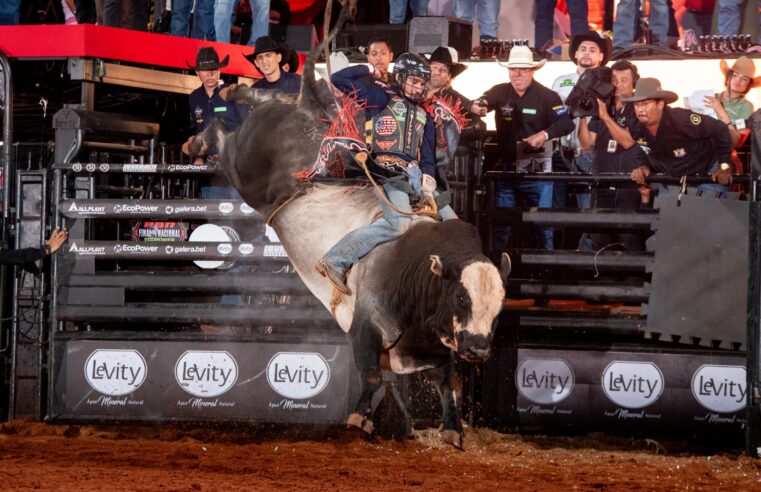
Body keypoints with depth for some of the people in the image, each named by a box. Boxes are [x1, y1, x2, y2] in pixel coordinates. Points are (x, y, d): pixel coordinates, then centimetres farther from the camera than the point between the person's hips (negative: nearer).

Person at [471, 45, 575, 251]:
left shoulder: (547, 97, -3)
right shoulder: (500, 92, 3)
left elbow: (567, 123, -12)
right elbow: (482, 103, -13)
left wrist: (545, 134, -29)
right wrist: (476, 108, -38)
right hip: (506, 169, 2)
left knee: (543, 225, 1)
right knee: (501, 225, 7)